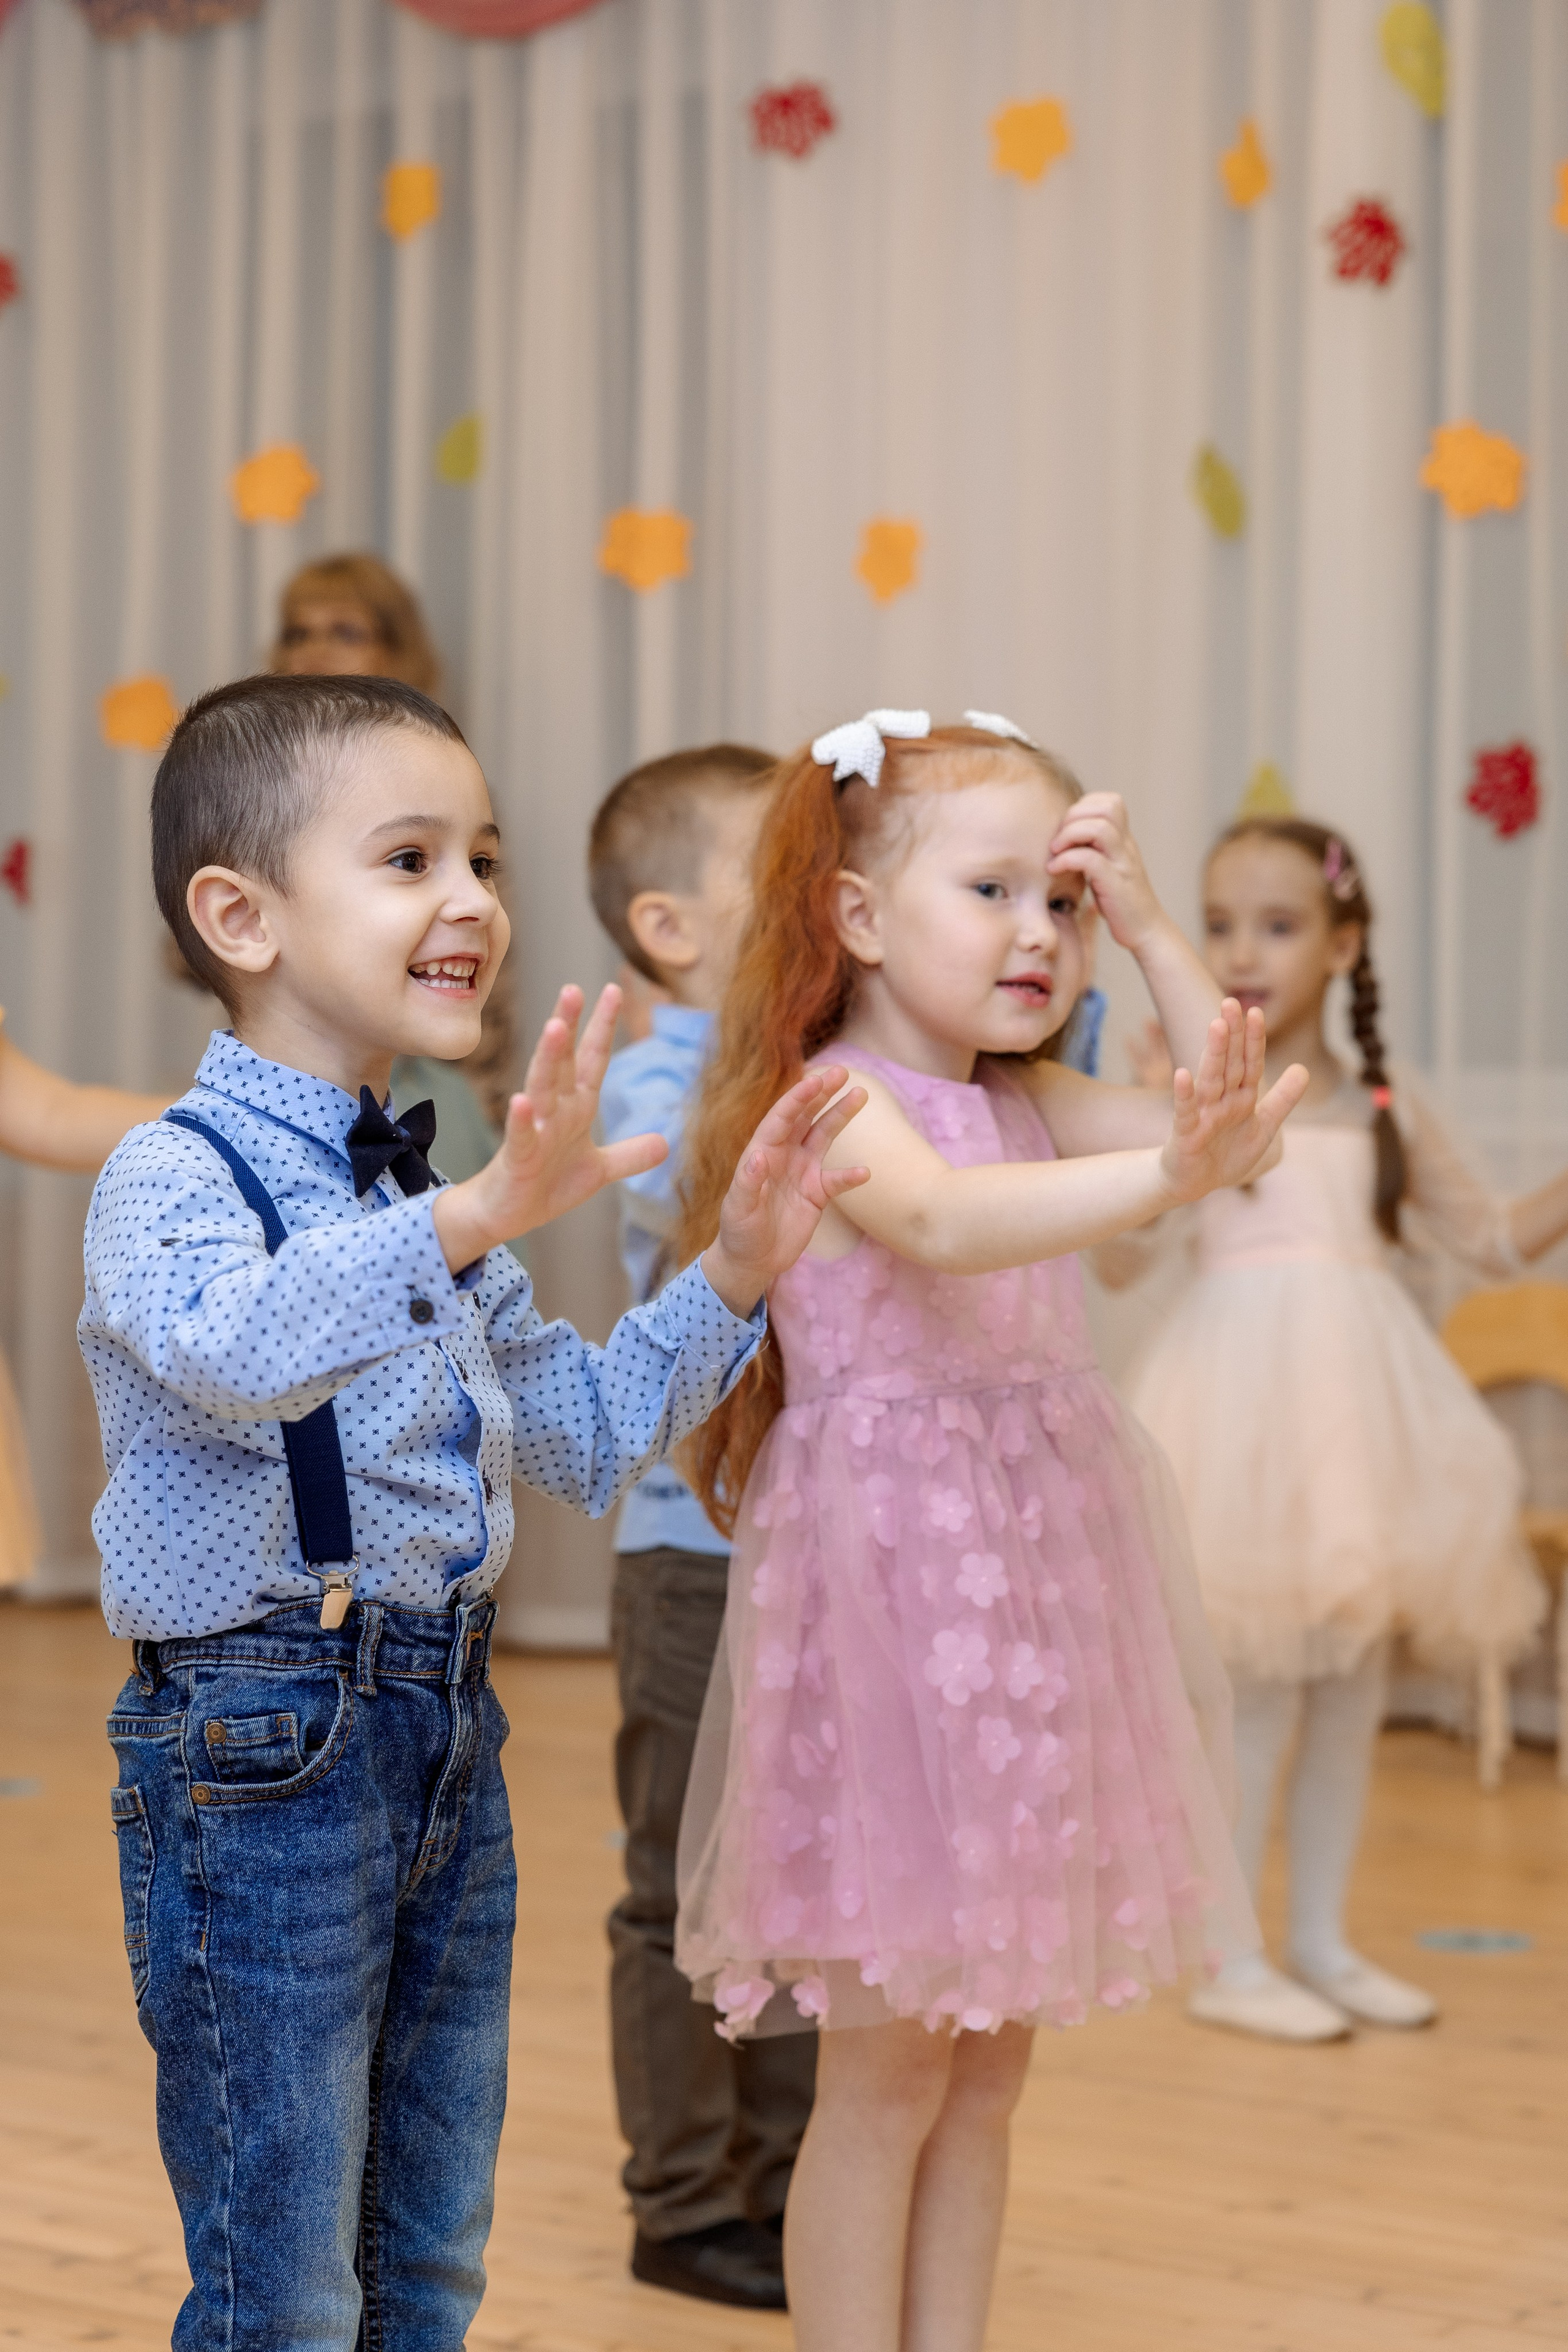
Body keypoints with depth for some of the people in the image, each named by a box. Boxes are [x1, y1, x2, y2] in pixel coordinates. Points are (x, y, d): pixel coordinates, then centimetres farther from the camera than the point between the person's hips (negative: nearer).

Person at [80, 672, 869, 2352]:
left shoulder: (427, 1196, 12)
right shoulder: (173, 1175, -14)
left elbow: (581, 1439, 19)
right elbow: (226, 1346, -37)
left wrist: (730, 1274, 5)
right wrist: (474, 1219, -48)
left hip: (448, 1732, 8)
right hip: (260, 1751, -8)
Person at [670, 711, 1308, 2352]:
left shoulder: (1029, 1107, 12)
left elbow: (1235, 1116, 5)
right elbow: (943, 1223, -33)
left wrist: (1147, 927, 1)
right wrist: (1163, 1175, -46)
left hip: (1027, 1581, 8)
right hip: (889, 1576, -8)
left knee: (991, 2057, 12)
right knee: (888, 2062, -1)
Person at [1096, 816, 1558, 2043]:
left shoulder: (1383, 1111, 9)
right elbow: (1117, 1261, -11)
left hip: (1363, 1409, 5)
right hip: (1249, 1404, -5)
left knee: (1355, 1686, 9)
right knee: (1261, 1688, -5)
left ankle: (1323, 1941, 21)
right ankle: (1228, 1960, 5)